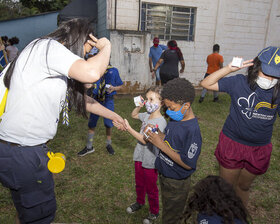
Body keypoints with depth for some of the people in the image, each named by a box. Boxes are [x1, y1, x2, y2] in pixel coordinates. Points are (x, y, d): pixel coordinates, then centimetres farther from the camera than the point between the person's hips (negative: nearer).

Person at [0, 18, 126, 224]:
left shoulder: (54, 59, 15)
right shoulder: (48, 46, -16)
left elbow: (80, 98, 21)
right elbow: (91, 73, -34)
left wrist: (113, 115, 27)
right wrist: (106, 47, -12)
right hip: (22, 153, -9)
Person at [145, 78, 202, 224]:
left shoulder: (192, 130, -31)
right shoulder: (175, 118, -6)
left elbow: (187, 164, -29)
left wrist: (161, 145, -29)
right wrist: (154, 135, -12)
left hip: (177, 184, -7)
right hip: (164, 175, 7)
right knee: (166, 210, 30)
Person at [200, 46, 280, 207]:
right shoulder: (240, 82, -14)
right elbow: (206, 84, -15)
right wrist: (229, 69, -28)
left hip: (259, 150, 2)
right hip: (232, 144, -2)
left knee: (244, 186, 24)